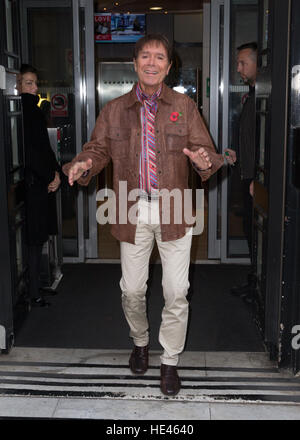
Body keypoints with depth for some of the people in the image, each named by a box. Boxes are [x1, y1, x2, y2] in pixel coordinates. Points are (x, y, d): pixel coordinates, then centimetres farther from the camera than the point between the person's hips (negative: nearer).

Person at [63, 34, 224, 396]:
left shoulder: (184, 107, 3)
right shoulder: (114, 110, 6)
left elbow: (205, 150, -1)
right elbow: (99, 148, 7)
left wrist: (205, 162, -25)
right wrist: (83, 164, -16)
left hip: (174, 212, -1)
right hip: (133, 212, 1)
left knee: (176, 292, 2)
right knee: (132, 289, 11)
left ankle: (170, 362, 21)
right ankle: (140, 342, 40)